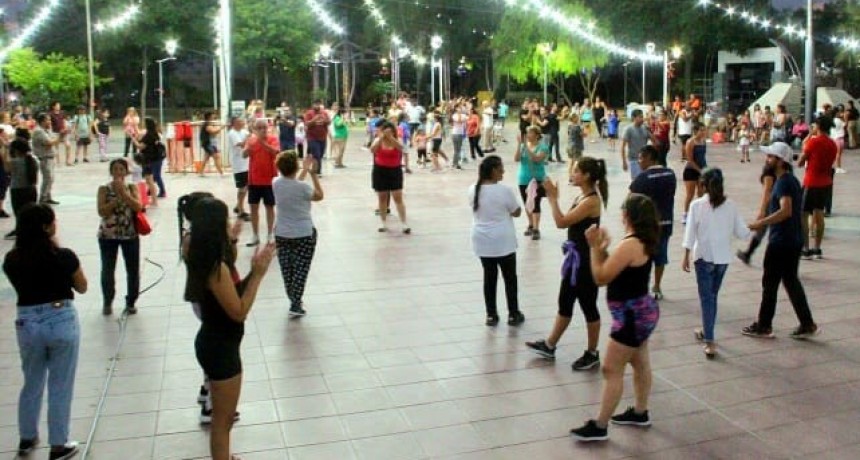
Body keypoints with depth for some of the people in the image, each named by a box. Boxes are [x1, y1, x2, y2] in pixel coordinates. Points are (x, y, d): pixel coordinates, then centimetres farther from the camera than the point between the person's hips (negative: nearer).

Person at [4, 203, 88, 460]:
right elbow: (82, 287, 3)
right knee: (60, 387, 9)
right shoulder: (64, 256, -13)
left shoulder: (11, 260, -3)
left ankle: (26, 439, 38)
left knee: (32, 385, 23)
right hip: (62, 322, -3)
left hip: (27, 324, 4)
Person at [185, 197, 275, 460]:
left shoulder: (212, 260, 2)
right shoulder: (217, 267, -27)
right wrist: (257, 276, -20)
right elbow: (239, 312, -22)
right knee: (223, 419, 8)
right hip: (220, 348, -10)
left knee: (223, 415, 28)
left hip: (216, 342, 10)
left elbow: (232, 293, 9)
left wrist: (254, 271, -1)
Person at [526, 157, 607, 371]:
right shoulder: (581, 197, 9)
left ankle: (592, 354, 19)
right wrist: (553, 197, 5)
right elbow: (566, 221, 10)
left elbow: (562, 222, -24)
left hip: (586, 260, -10)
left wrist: (553, 197, -16)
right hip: (575, 257, 10)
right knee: (564, 303, 18)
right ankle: (549, 346, 30)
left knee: (588, 306, 4)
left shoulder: (591, 201, -21)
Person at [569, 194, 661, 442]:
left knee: (612, 370, -3)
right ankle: (639, 413, 39)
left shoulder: (630, 245, -25)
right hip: (640, 312, 11)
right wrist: (602, 248, -1)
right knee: (640, 364, 23)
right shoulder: (642, 241, 5)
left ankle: (599, 427, 5)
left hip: (632, 316, -11)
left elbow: (601, 277, -21)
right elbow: (614, 270, 10)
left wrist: (595, 247, -15)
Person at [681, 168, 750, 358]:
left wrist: (686, 257, -3)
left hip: (704, 256, -3)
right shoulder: (731, 205, -1)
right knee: (712, 295, 20)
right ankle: (706, 331, 36)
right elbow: (742, 233, 0)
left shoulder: (697, 205, -9)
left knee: (707, 297, 1)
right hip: (723, 257, 3)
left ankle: (710, 342, -4)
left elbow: (690, 233, -10)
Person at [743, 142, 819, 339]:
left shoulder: (783, 182, -18)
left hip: (781, 242, -10)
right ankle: (807, 324, 17)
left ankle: (764, 326, 11)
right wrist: (765, 221, 21)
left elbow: (786, 211, -30)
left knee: (769, 283, 1)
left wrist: (761, 223, -27)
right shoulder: (791, 180, 13)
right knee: (791, 281, 15)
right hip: (793, 240, 10)